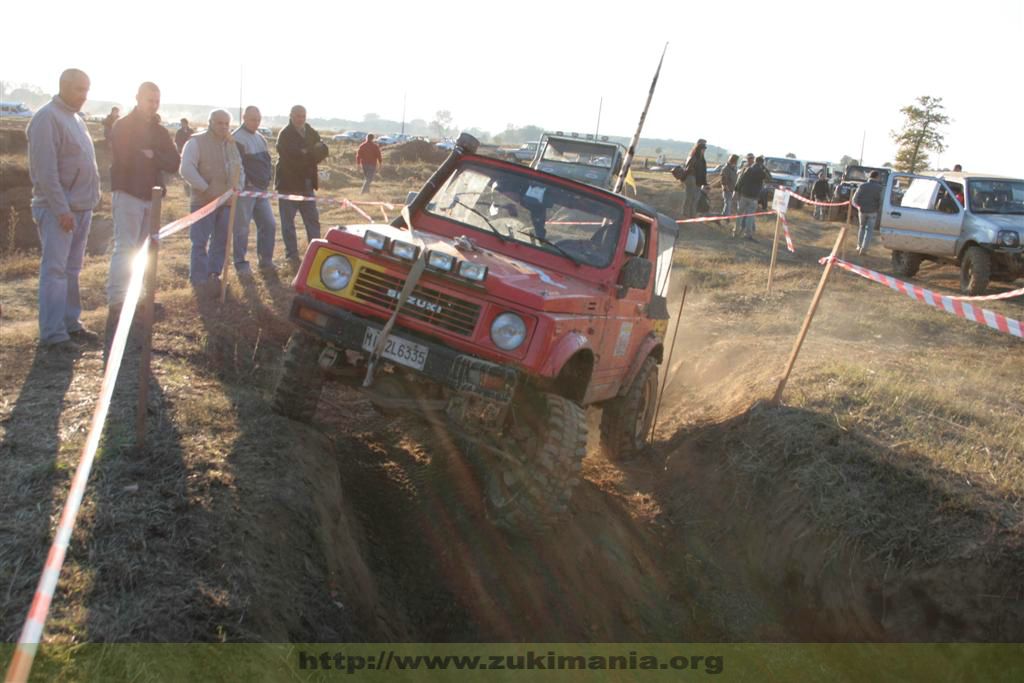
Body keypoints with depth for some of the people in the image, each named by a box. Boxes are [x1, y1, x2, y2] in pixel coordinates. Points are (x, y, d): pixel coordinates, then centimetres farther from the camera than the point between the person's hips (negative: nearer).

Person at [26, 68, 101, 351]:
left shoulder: (75, 118, 15)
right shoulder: (47, 118, -13)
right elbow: (45, 170, -19)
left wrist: (89, 200, 14)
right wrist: (61, 209, -21)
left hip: (81, 207, 9)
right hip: (57, 209, -9)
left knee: (71, 270, 13)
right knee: (55, 270, -7)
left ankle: (70, 324, 20)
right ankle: (52, 334, -6)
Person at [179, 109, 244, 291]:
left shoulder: (231, 145, 15)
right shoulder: (196, 142, -5)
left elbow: (239, 169, 24)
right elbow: (187, 169, -15)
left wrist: (238, 187, 4)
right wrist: (206, 189, -18)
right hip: (203, 201, -6)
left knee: (221, 241, 9)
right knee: (200, 242, -4)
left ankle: (214, 275, 19)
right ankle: (199, 280, 0)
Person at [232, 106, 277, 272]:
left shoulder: (261, 138, 17)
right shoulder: (237, 139, -10)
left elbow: (267, 161, 24)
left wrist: (267, 178, 12)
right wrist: (246, 182, -18)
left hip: (261, 189, 8)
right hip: (245, 190, -8)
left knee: (268, 225, 7)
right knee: (242, 227, -2)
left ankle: (265, 260, 17)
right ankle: (240, 263, 6)